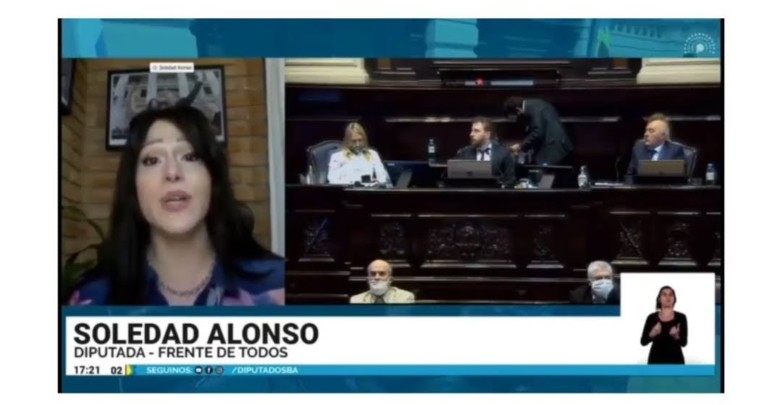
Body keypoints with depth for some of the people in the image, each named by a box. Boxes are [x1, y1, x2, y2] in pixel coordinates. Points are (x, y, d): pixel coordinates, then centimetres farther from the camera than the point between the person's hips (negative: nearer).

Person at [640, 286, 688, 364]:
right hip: (656, 360, 1)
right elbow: (644, 341, 1)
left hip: (675, 360, -1)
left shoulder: (681, 317, 1)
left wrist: (676, 336, -24)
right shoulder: (652, 317, 3)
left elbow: (684, 342, -3)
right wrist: (652, 333, -18)